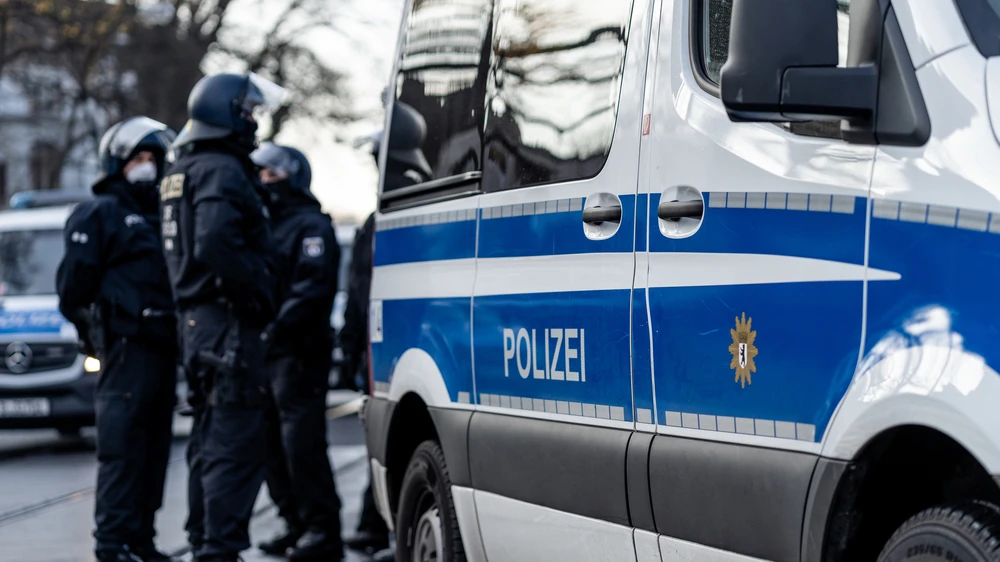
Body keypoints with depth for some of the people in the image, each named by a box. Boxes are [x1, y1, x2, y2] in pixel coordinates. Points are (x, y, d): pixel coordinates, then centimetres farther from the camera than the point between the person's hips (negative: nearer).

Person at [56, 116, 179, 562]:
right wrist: (94, 329, -7)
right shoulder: (100, 213, -1)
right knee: (122, 445, -10)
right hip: (127, 345, -8)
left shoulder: (160, 215, 23)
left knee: (153, 448, 9)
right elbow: (73, 286, -8)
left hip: (161, 346, 8)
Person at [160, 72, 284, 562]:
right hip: (229, 322, -11)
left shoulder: (184, 172, 19)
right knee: (236, 444, -11)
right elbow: (214, 244, -28)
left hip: (196, 320, 11)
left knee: (210, 440, 17)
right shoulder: (222, 171, -14)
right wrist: (256, 291, -17)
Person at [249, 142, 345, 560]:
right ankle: (298, 526, 17)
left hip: (299, 353, -9)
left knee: (302, 443, -13)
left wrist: (278, 328, -24)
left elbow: (313, 290, -17)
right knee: (273, 446, 10)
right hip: (267, 354, 9)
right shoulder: (266, 225, 23)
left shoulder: (311, 226, -6)